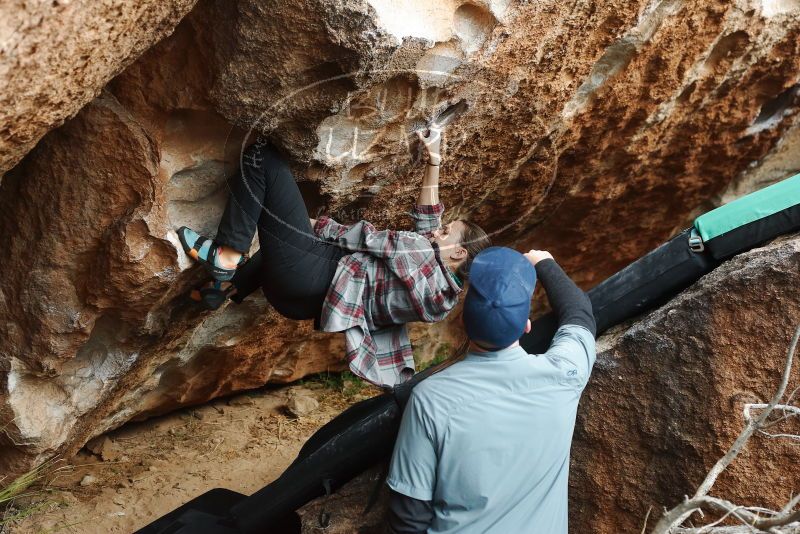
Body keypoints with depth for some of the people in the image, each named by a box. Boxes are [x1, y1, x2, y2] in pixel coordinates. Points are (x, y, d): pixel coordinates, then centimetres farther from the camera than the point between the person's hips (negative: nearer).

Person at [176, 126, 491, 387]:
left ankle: (226, 258, -9)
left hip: (305, 275, -10)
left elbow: (371, 239, -8)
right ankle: (227, 286, 26)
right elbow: (427, 216, 21)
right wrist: (434, 160, 21)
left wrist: (318, 225, 7)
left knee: (262, 158, -8)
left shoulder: (425, 256, -14)